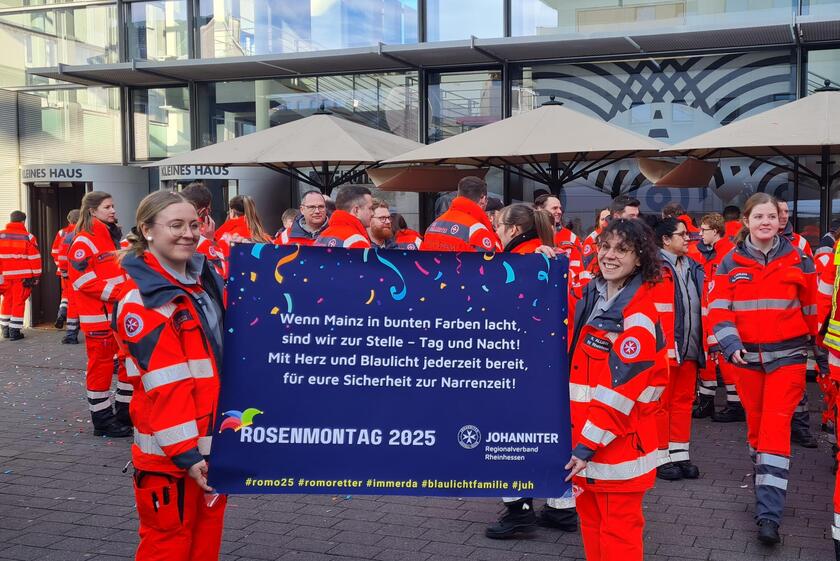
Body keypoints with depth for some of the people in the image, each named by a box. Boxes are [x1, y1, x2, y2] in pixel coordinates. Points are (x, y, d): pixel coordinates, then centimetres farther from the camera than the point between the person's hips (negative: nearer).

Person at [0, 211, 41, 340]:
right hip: (22, 276, -3)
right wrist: (36, 276, 3)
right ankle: (15, 331, 3)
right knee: (18, 302, 4)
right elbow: (35, 258, -5)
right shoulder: (28, 237, -5)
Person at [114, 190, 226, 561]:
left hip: (215, 439, 8)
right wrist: (184, 451, -23)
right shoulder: (142, 299, -17)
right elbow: (163, 384, -22)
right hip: (170, 450, -8)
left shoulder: (207, 279, 8)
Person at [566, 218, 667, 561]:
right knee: (591, 519, 17)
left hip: (618, 444, -7)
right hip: (583, 436, 7)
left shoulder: (638, 315, -16)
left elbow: (621, 387, -20)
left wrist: (589, 445, -19)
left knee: (618, 528, 3)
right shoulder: (590, 297, 7)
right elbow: (576, 363, 23)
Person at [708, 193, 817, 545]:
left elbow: (813, 308, 7)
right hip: (746, 356, 2)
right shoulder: (731, 262, 1)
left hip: (787, 355, -2)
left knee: (776, 425, -8)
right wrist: (730, 344, -17)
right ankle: (764, 477, 39)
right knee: (755, 421, 14)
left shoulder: (798, 259, 0)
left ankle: (769, 513, -9)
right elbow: (718, 309, -2)